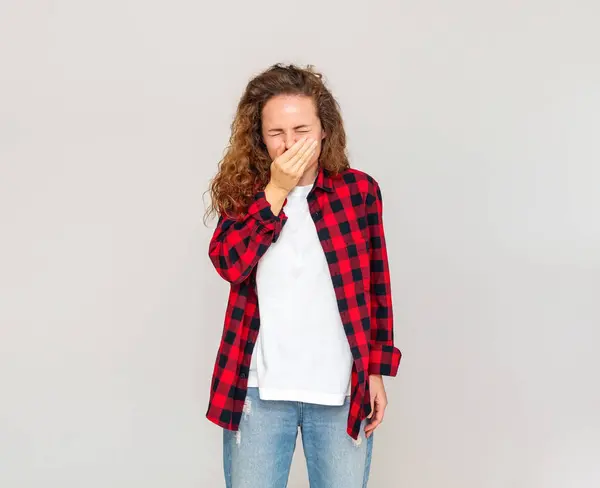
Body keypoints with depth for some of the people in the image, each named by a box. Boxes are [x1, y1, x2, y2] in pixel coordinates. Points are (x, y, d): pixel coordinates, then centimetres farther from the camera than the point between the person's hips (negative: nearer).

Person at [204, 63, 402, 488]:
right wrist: (276, 190, -17)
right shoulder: (244, 188, 2)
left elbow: (376, 288, 4)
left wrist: (377, 370, 3)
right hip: (259, 390, 1)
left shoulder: (359, 190, -1)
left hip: (342, 392, 0)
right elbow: (228, 263, -14)